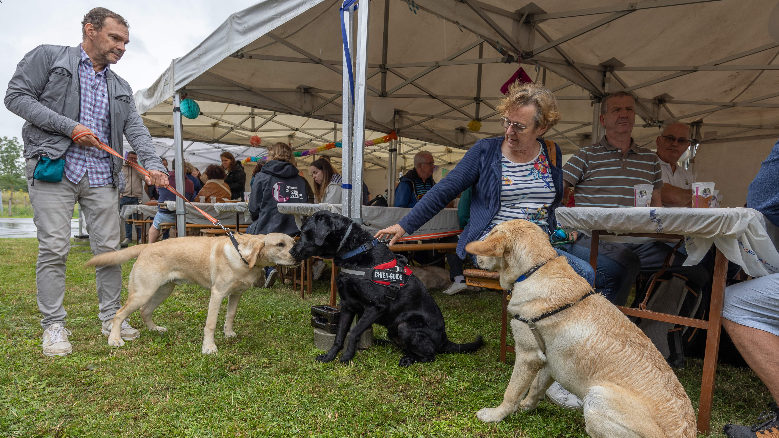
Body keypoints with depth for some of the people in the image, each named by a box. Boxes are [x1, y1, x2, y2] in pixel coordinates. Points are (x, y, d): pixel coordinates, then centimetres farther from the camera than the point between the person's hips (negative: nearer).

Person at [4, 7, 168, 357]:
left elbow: (136, 129, 5)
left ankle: (111, 317, 14)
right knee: (54, 247, -5)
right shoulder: (48, 57, 7)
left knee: (109, 248, 3)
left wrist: (152, 164, -14)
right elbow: (16, 96, -2)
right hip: (53, 169, -4)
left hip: (101, 177, 4)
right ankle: (53, 325, 6)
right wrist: (69, 126, -12)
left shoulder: (121, 88, 18)